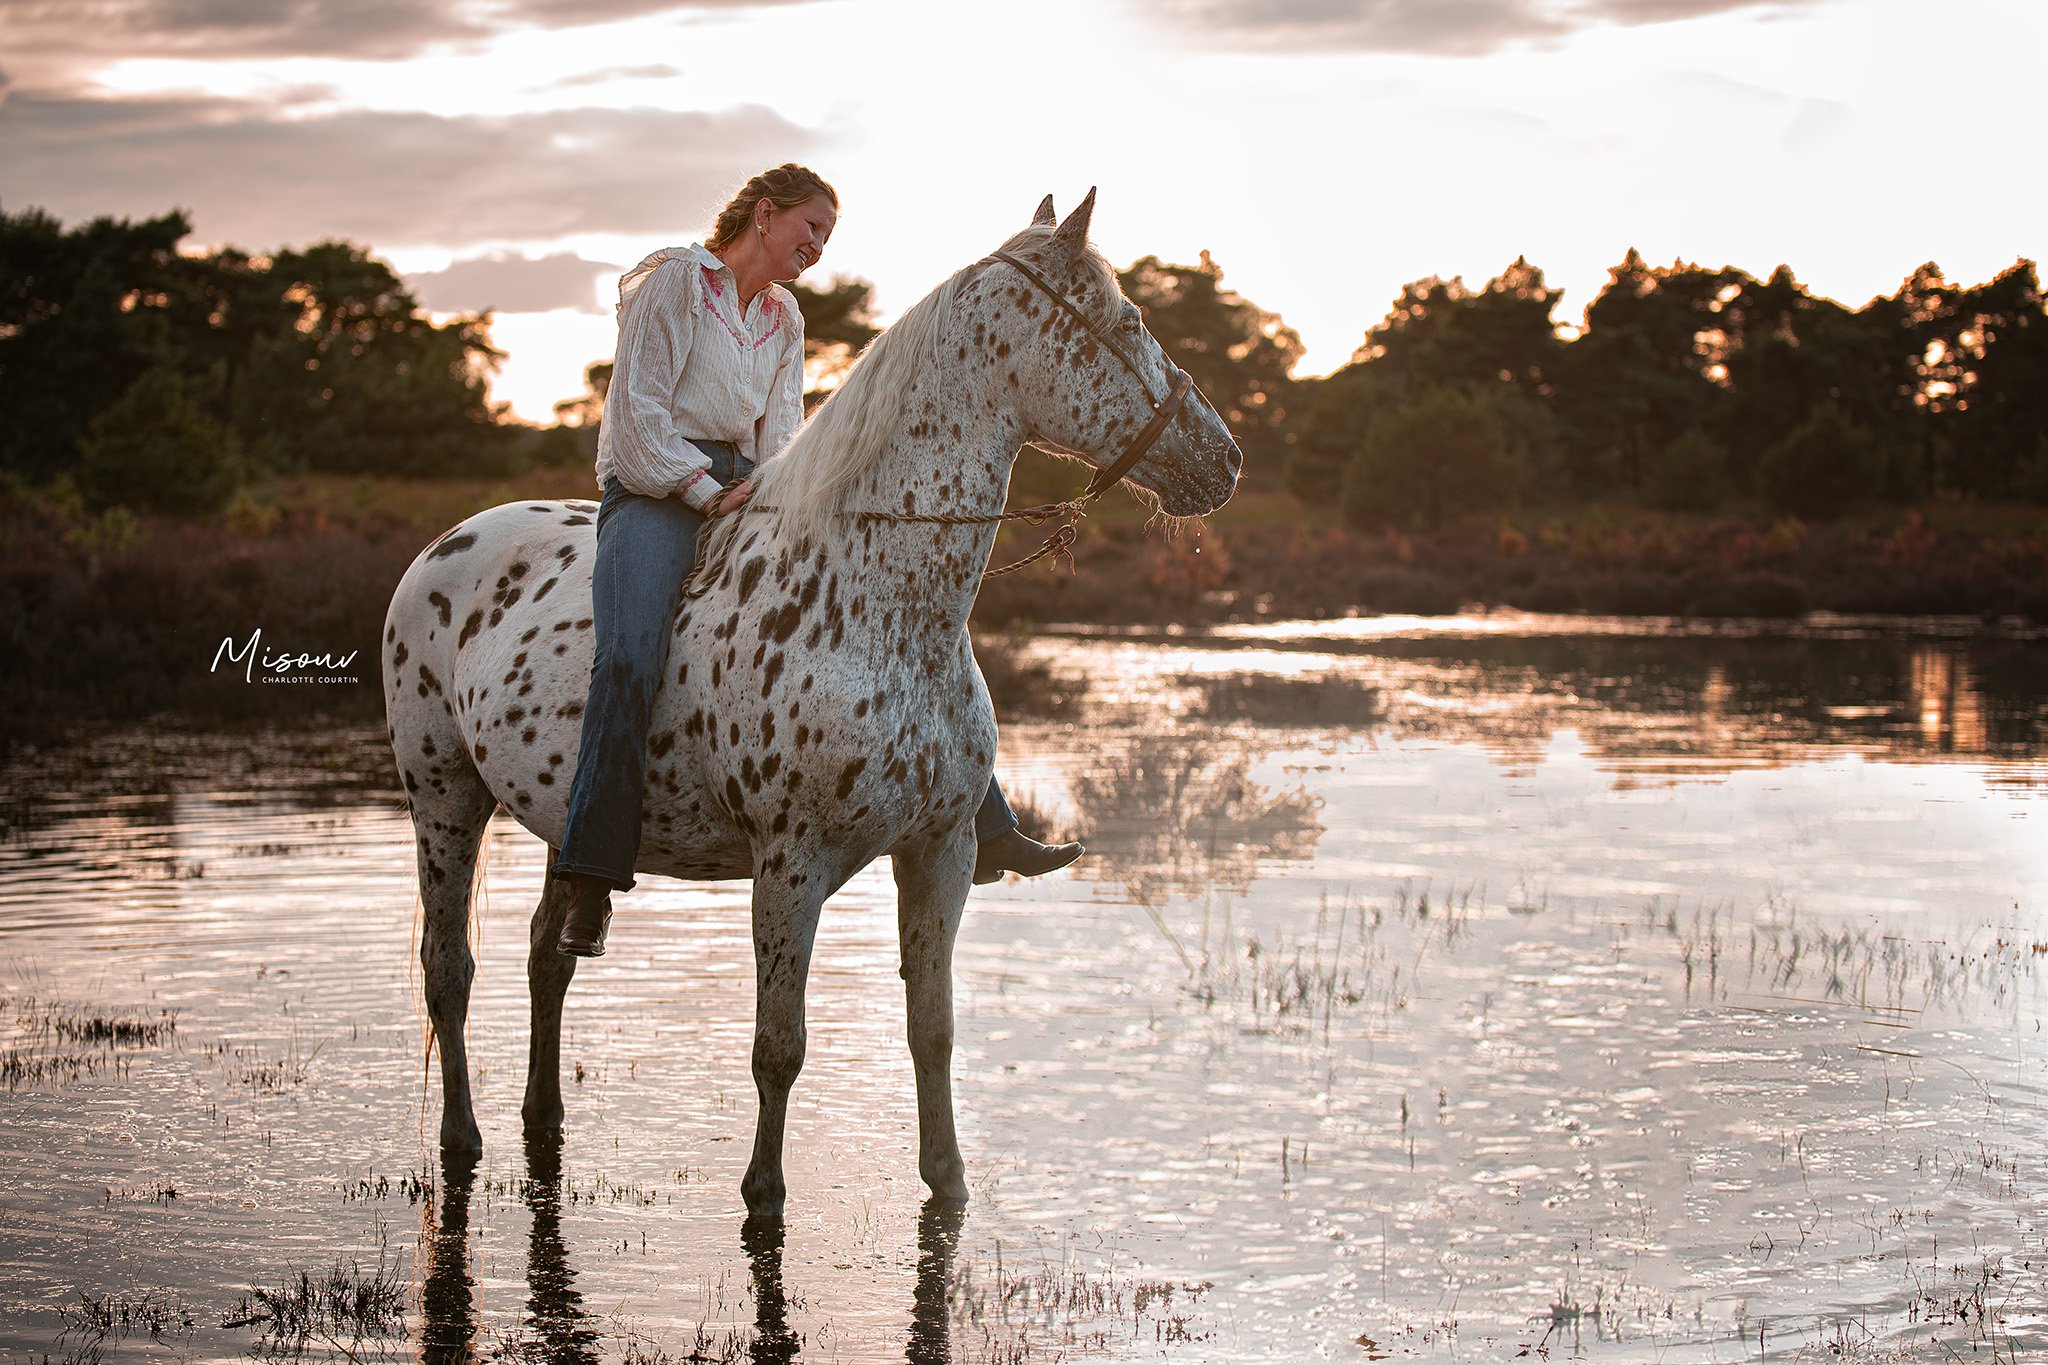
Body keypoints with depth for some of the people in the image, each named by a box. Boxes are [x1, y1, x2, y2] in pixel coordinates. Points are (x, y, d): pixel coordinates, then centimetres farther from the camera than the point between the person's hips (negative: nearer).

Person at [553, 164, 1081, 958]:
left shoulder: (783, 318, 22)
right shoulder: (672, 281, 1)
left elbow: (782, 425, 13)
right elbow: (639, 410, -6)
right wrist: (707, 491, -16)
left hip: (747, 495, 7)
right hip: (656, 491, -7)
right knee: (629, 658, -33)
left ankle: (984, 830, -5)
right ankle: (591, 885, -35)